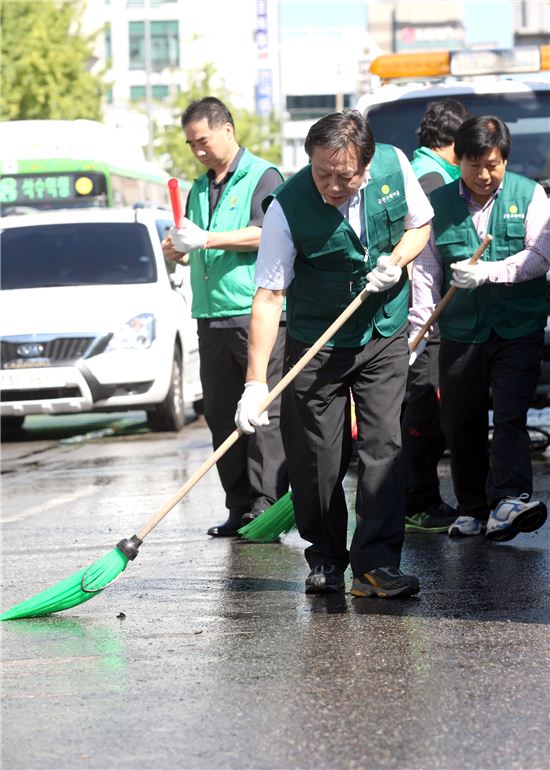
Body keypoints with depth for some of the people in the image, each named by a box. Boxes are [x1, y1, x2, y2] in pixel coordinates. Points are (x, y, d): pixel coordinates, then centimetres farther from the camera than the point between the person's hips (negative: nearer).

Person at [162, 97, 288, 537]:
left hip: (258, 316, -7)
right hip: (212, 316, 8)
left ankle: (266, 503, -10)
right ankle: (240, 507, 8)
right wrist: (176, 248, 5)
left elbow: (266, 234, -15)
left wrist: (206, 239, -20)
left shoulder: (263, 177, -1)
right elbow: (191, 244, 29)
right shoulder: (200, 190, 22)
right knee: (222, 416, 5)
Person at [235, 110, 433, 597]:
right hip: (316, 345, -2)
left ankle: (376, 564, -9)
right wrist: (256, 381, -28)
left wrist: (397, 259, -15)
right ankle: (326, 559, 18)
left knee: (383, 447, -8)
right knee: (317, 460, 0)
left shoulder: (393, 165, -13)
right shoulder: (288, 206, -22)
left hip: (386, 337, 2)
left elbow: (420, 223, 8)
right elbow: (269, 296, -22)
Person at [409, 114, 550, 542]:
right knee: (461, 424, 6)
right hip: (460, 331, 3)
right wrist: (417, 328, 0)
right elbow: (426, 270, 7)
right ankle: (472, 510, 17)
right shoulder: (439, 203, 6)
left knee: (510, 415, -15)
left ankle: (509, 501, -25)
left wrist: (488, 271, -19)